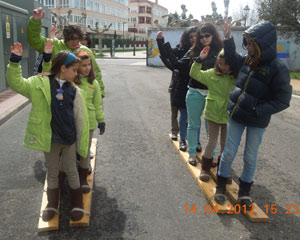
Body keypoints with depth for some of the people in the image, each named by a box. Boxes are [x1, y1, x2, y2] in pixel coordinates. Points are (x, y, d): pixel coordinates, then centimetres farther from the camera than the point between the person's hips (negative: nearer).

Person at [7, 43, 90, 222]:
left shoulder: (74, 91, -4)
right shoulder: (40, 83, -6)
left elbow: (81, 119, -2)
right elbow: (16, 83, -9)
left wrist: (83, 144, -2)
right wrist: (15, 62, -23)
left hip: (69, 139, 0)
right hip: (50, 139, 0)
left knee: (71, 171, 14)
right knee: (52, 173, 16)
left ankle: (77, 204, 30)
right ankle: (52, 204, 35)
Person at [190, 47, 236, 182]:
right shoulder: (212, 74, -5)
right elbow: (195, 74, -1)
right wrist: (200, 59, -12)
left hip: (228, 115, 1)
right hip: (213, 113, -1)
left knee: (225, 144, 15)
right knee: (212, 142, 8)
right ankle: (205, 168, 23)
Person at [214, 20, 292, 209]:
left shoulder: (278, 69, -17)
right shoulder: (248, 61, -1)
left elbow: (283, 101, -14)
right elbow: (232, 58, 19)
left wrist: (258, 111, -20)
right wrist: (228, 38, 5)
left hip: (257, 122, -4)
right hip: (236, 115, 4)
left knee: (250, 157, 11)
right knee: (229, 152, 10)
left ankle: (245, 190, 31)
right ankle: (221, 185, 28)